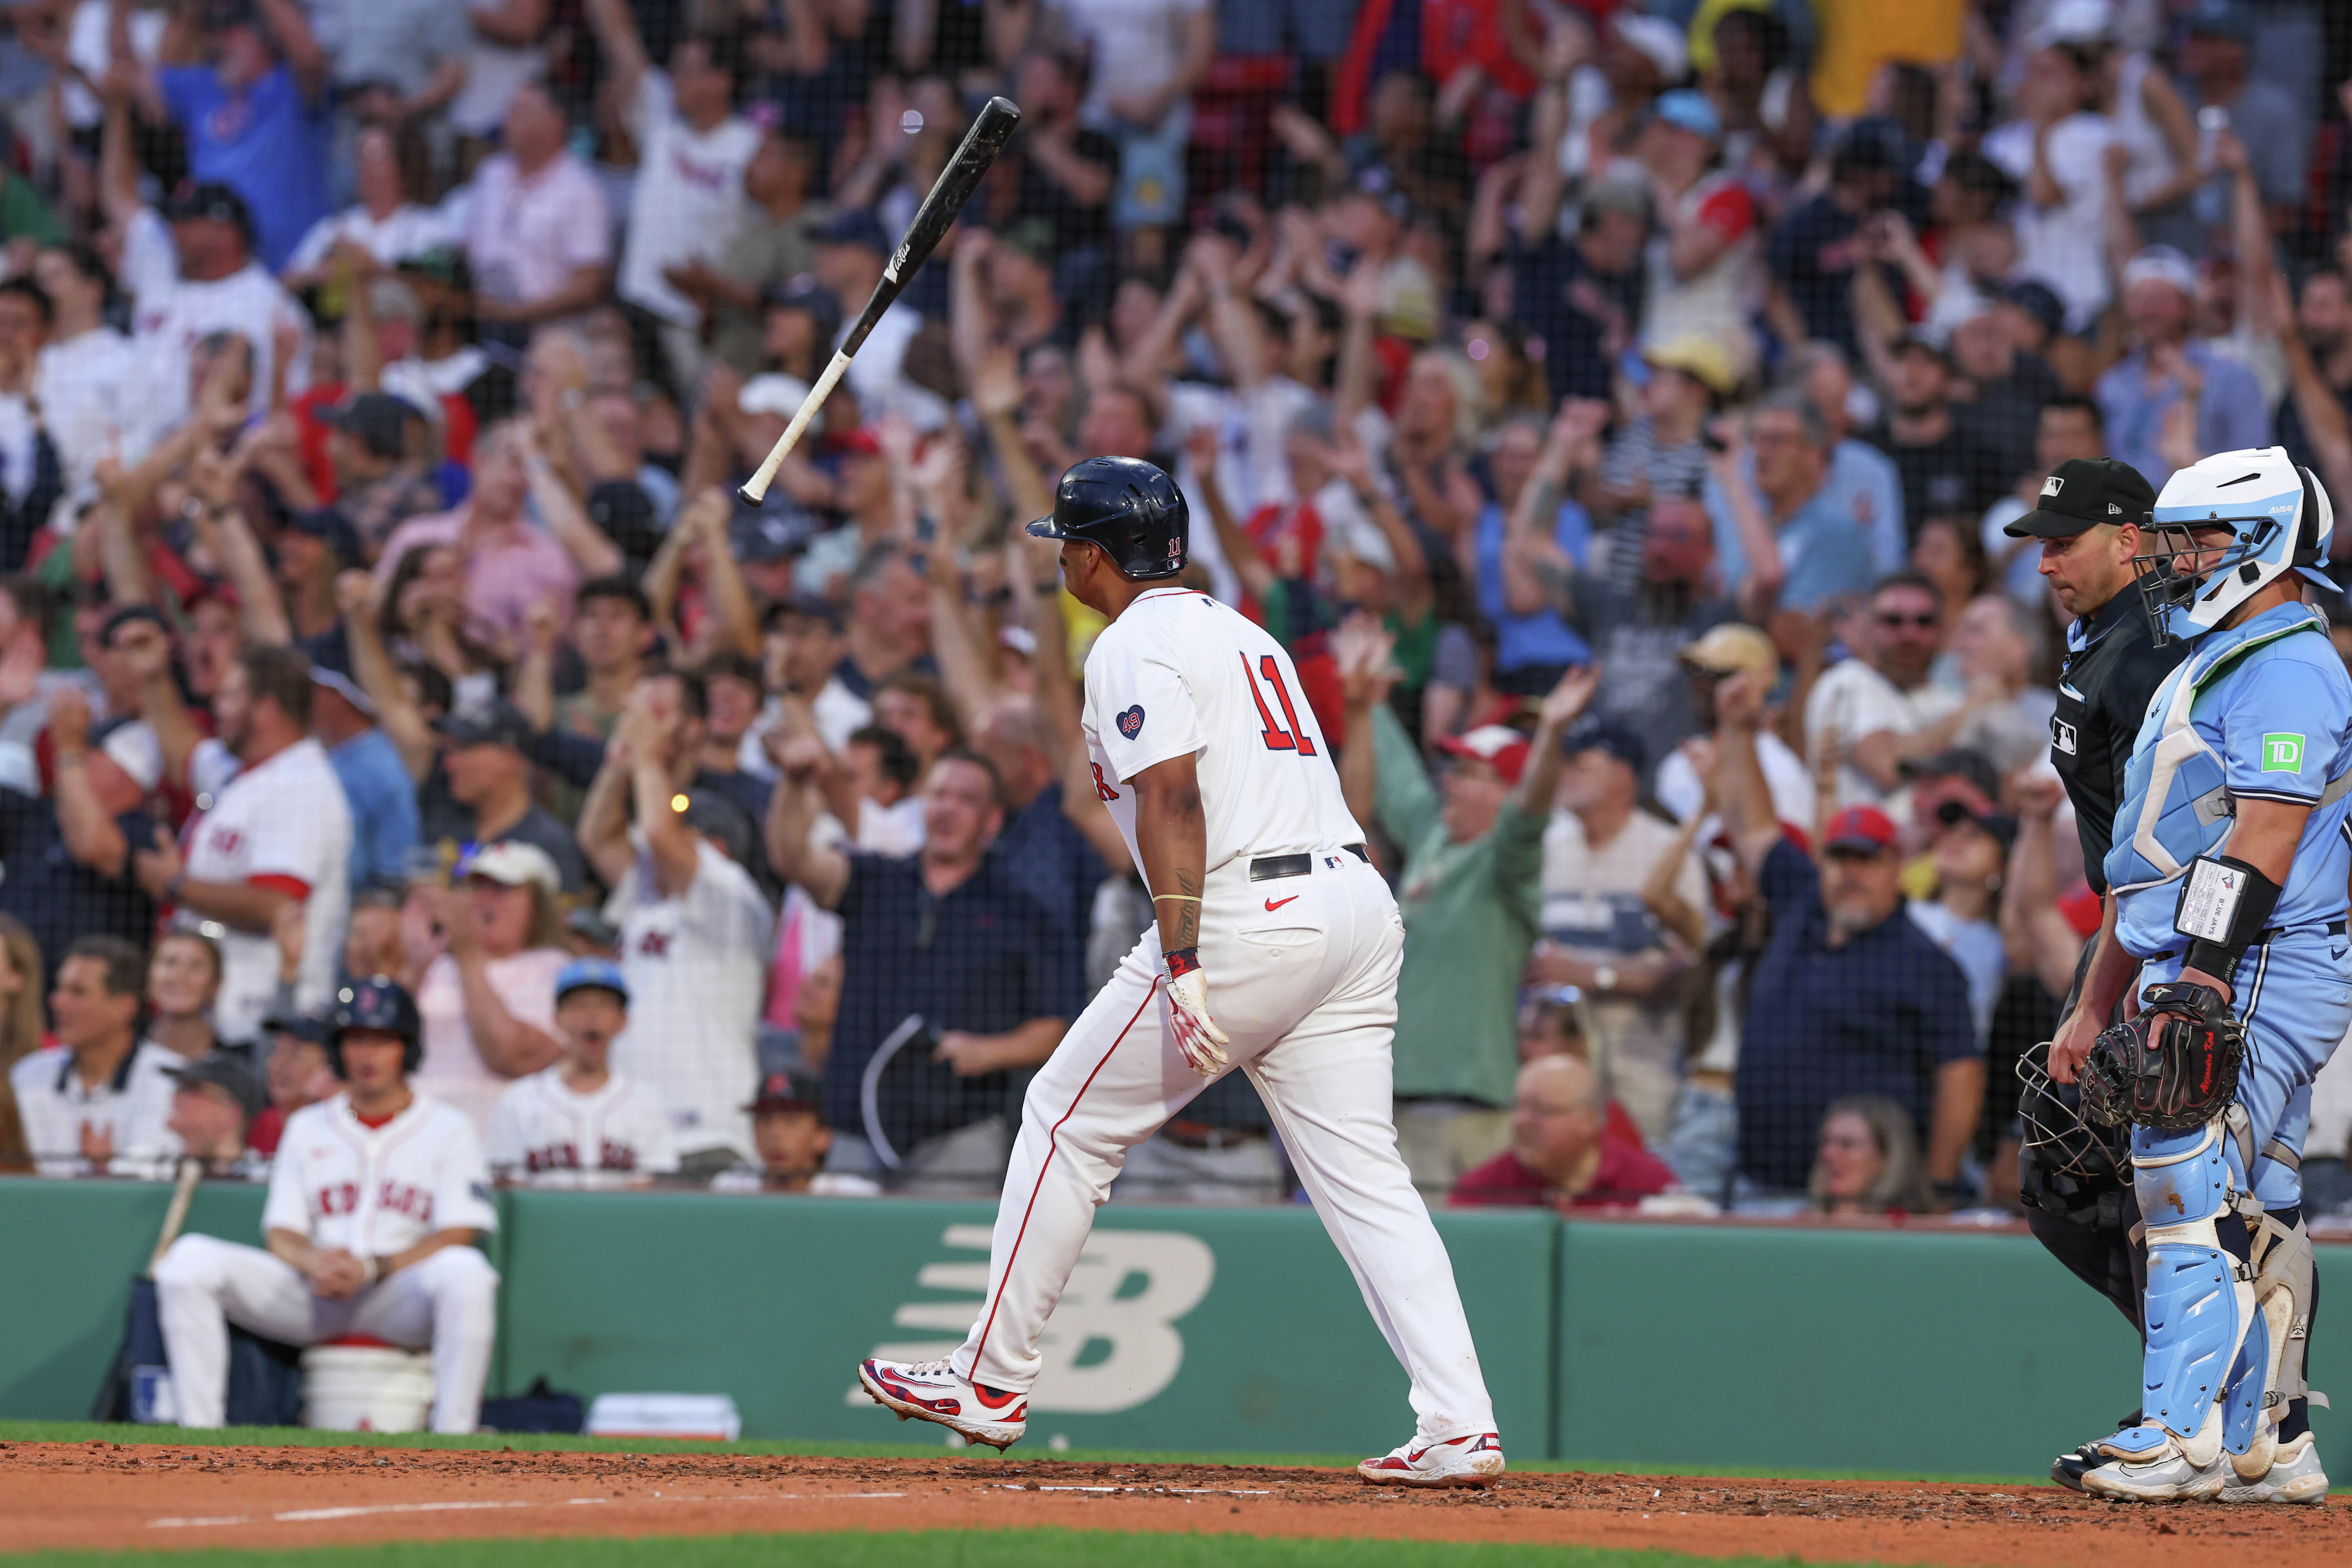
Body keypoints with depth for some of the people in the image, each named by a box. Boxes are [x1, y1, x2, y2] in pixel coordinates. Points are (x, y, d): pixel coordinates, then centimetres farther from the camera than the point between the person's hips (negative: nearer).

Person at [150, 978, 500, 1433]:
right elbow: (281, 1233, 12)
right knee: (191, 1258, -18)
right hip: (310, 1299, 3)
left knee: (464, 1271, -37)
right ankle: (198, 1432, -23)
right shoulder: (307, 1127, 19)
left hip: (403, 1299, -3)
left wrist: (373, 1268, -18)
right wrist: (314, 1261, -13)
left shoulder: (448, 1129, 9)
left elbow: (459, 1235, -3)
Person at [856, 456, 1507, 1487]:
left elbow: (1173, 799, -16)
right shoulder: (1236, 631, 25)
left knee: (1067, 1123, 8)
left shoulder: (1133, 647, -3)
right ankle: (1461, 1428, -9)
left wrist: (1183, 966, -23)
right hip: (1358, 900, 8)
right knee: (1363, 1175, 3)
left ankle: (992, 1383, 14)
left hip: (1246, 917, -8)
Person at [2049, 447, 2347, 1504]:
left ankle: (2181, 1435, -18)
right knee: (2248, 1213, 9)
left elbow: (2262, 840, -20)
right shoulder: (2207, 667, 24)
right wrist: (2095, 1007, 23)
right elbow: (2153, 866, 26)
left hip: (2256, 978, -10)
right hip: (2208, 983, 10)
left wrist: (2196, 981, -26)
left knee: (2190, 1186, -15)